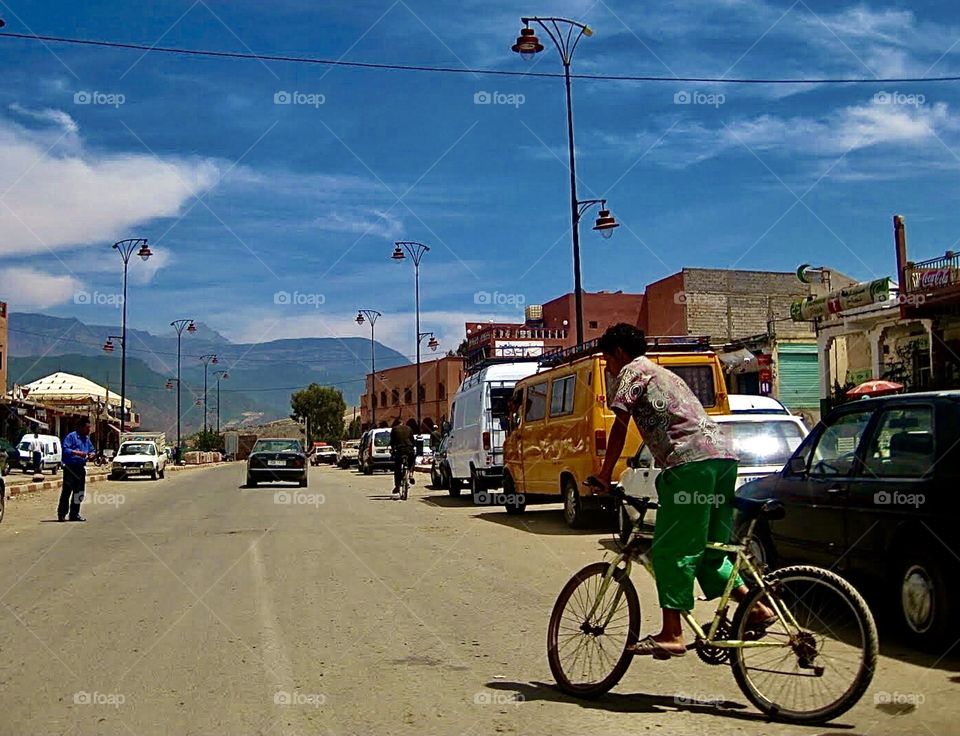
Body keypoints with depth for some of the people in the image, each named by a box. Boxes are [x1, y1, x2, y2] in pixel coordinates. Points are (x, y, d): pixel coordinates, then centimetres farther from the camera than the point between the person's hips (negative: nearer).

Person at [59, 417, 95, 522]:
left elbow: (92, 450, 23)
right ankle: (61, 514, 0)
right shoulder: (71, 436, -7)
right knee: (67, 491, -6)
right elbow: (65, 449, -17)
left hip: (81, 469, 7)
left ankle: (74, 514, 17)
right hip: (70, 468, -7)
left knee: (79, 492, 9)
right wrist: (77, 453, -25)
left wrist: (92, 454, 1)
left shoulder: (87, 438, 16)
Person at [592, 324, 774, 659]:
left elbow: (620, 427, 0)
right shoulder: (665, 374, 34)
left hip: (690, 461, -9)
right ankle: (756, 609, 14)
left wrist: (605, 475, 6)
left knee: (672, 550, -6)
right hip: (724, 455, 9)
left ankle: (671, 634, -7)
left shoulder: (631, 371, 7)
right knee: (709, 548, 18)